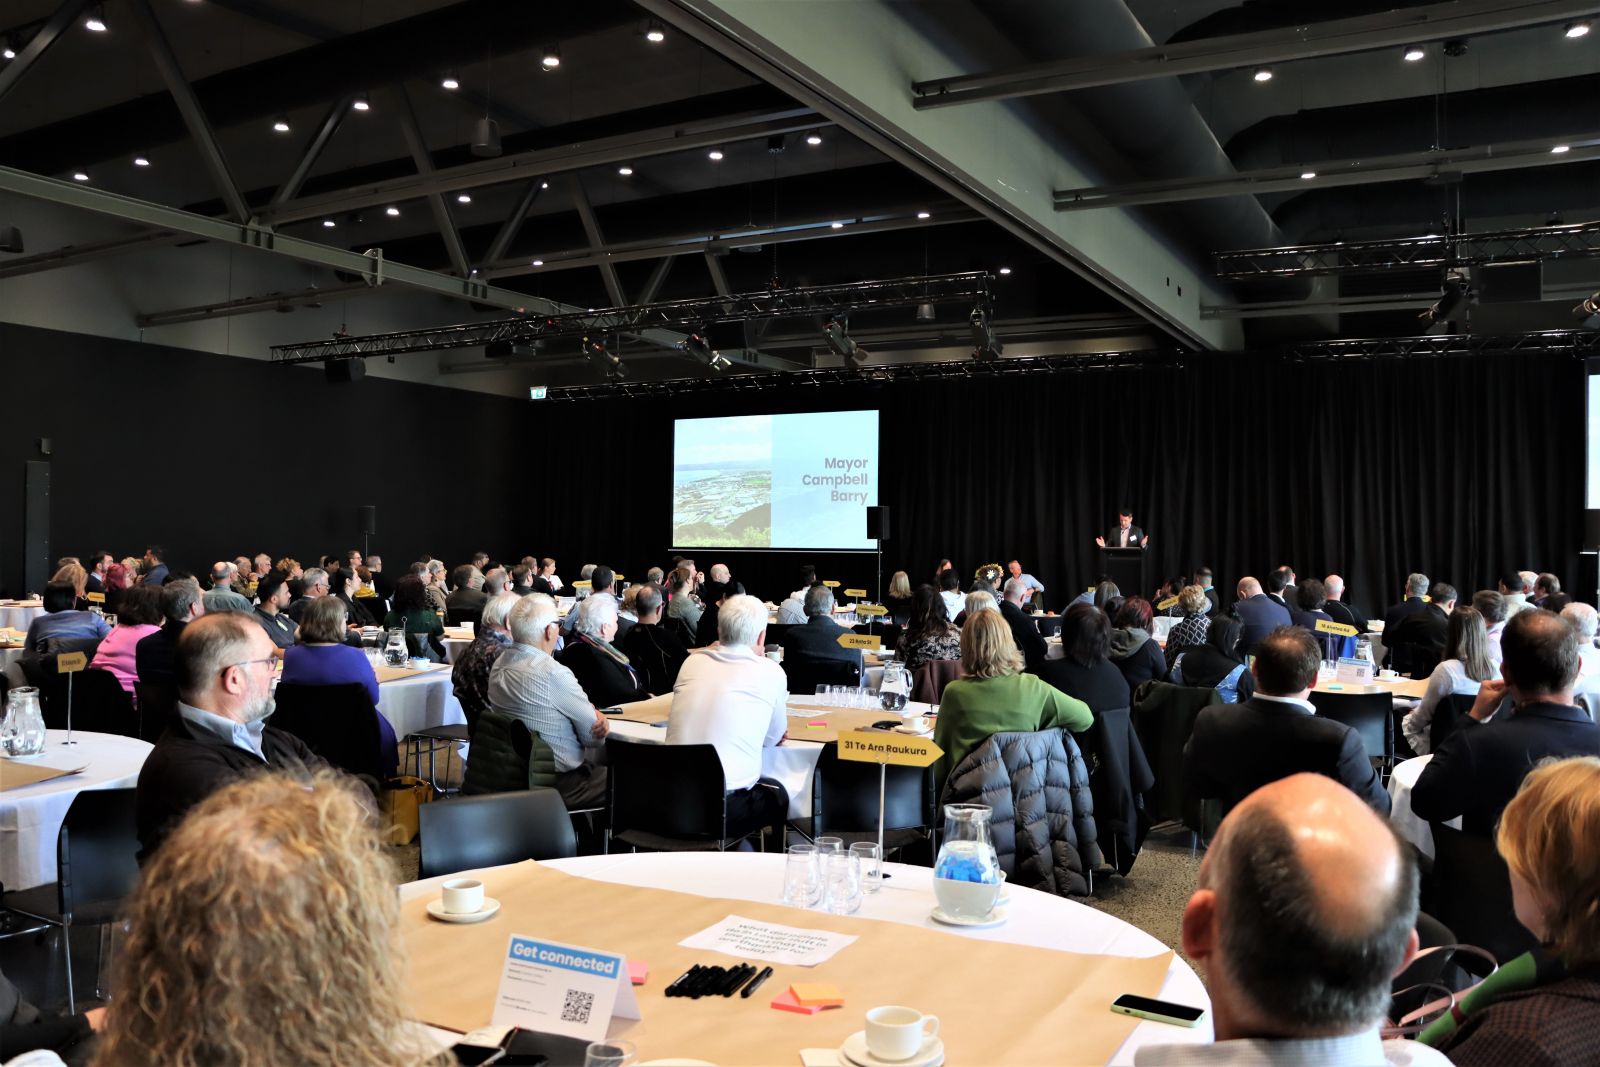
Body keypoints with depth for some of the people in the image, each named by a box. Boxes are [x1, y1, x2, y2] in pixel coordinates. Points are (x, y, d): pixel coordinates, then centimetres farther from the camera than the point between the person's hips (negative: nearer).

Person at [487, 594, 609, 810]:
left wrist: (593, 713, -6)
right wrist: (599, 718, 6)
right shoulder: (553, 673, -25)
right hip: (558, 785, -9)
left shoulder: (499, 664, 1)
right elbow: (594, 735, -15)